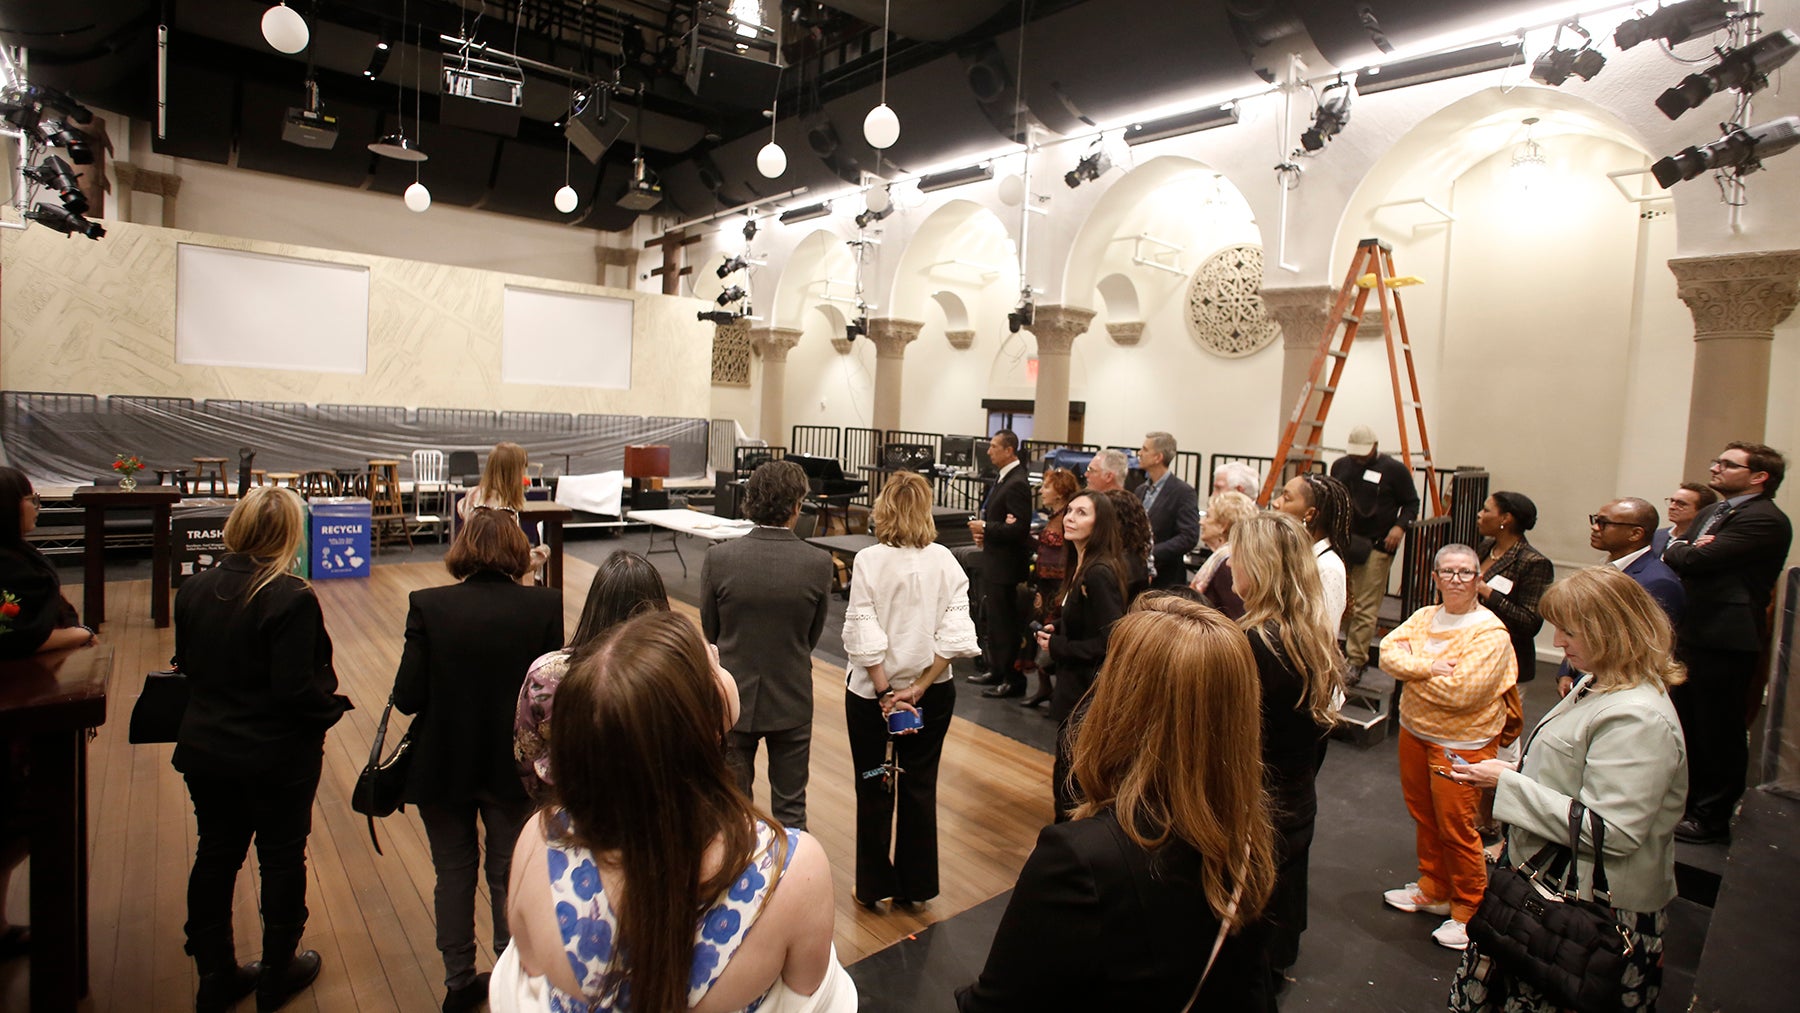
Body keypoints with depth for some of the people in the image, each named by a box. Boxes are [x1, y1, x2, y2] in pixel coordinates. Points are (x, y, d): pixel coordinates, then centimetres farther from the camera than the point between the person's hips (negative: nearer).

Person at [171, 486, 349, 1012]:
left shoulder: (193, 589, -3)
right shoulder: (291, 599, -25)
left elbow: (186, 666, 8)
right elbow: (296, 689, -25)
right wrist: (334, 706, -7)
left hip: (204, 750, 6)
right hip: (277, 757, -6)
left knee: (215, 854, 19)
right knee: (282, 858, 12)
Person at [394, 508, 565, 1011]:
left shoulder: (428, 606, -14)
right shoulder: (544, 606, -16)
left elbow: (407, 697, -14)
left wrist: (449, 695, 7)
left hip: (442, 767, 1)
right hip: (513, 767, 0)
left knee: (453, 873, 21)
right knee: (511, 876, 18)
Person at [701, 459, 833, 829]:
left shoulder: (719, 558, -16)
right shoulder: (818, 563, -16)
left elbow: (710, 630, -2)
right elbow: (814, 634, -2)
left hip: (734, 697, 1)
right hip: (791, 701, 0)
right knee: (790, 808, 17)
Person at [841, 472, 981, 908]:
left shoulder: (869, 561, -15)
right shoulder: (945, 562, -8)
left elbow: (864, 637, -19)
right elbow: (954, 634, -13)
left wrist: (885, 692, -11)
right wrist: (919, 688, -9)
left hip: (871, 691, -2)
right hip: (933, 692, 2)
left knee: (874, 790, 15)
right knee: (920, 787, 17)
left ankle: (874, 886, 28)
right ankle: (914, 885, 30)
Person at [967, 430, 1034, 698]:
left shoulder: (1017, 483, -20)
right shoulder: (1003, 479, 10)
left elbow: (1019, 528, -25)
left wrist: (985, 528, -16)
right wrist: (983, 529, 1)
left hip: (1005, 565, -10)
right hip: (993, 562, 10)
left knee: (1004, 623, -2)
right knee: (991, 619, 19)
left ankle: (1013, 680, 10)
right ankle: (997, 671, 33)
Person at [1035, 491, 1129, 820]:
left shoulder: (1099, 574, -22)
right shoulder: (1082, 566, 8)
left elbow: (1109, 642, -25)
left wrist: (1056, 646, -16)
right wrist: (1056, 630, 1)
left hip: (1088, 693, -10)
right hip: (1074, 687, 10)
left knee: (1069, 781, 2)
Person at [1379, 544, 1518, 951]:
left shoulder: (1491, 633, -17)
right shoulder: (1425, 617, 3)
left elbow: (1460, 692, -25)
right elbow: (1389, 652, -6)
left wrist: (1411, 669, -13)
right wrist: (1429, 667, -22)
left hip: (1460, 744, -6)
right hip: (1414, 732, 6)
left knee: (1457, 829, 3)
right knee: (1424, 818, 19)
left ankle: (1467, 911, 23)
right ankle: (1432, 891, 38)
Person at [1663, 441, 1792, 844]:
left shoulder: (1765, 520, -16)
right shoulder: (1711, 513, 15)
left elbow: (1694, 560, -24)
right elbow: (1677, 552, 11)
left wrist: (1677, 551, -3)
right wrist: (1685, 548, -11)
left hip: (1725, 640, -9)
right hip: (1692, 635, 9)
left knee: (1719, 733, 4)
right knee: (1688, 726, 19)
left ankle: (1712, 818, 17)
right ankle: (1688, 804, 34)